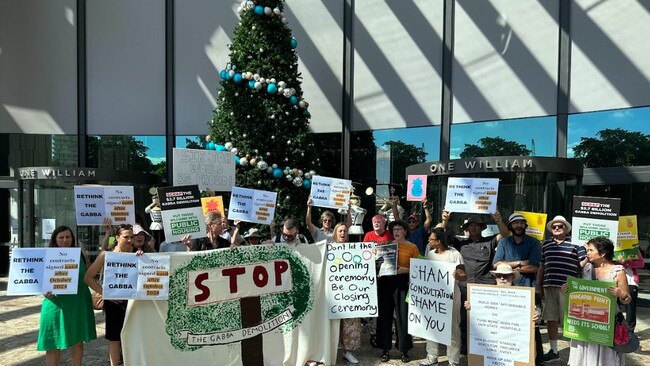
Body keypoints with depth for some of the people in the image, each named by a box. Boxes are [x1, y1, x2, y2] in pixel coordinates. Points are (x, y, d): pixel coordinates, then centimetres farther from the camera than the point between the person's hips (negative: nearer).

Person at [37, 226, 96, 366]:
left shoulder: (81, 255, 2)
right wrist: (45, 292, -21)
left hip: (78, 303, 2)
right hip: (57, 304, -2)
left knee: (78, 341, 13)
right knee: (53, 344, 5)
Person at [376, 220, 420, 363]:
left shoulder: (412, 247, 1)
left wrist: (405, 270, -18)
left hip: (402, 283, -3)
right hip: (385, 282, 3)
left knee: (403, 316, 0)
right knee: (385, 315, 4)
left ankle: (404, 350, 12)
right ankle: (385, 349, 14)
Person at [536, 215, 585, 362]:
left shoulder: (575, 243, 0)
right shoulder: (546, 244, 14)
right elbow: (541, 266, 18)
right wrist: (539, 286, 15)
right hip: (549, 286, 5)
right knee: (550, 319, 10)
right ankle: (553, 351, 23)